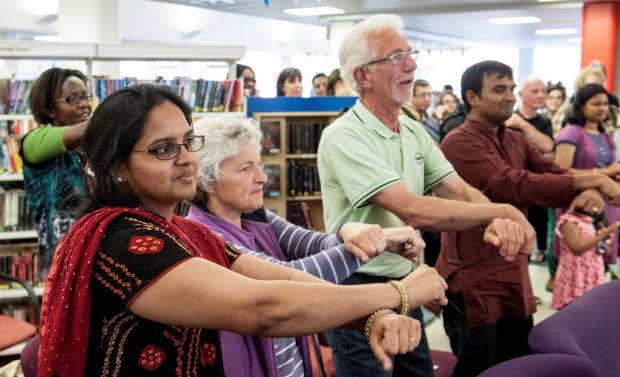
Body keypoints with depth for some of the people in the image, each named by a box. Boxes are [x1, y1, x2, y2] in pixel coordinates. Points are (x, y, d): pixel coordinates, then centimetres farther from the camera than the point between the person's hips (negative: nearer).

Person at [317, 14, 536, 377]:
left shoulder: (415, 132, 7)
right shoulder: (343, 137, -20)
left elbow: (461, 192, -2)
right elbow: (414, 211, -29)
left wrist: (497, 222, -25)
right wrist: (503, 212, -21)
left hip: (405, 286, 8)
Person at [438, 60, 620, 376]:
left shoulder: (517, 141, 11)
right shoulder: (459, 143, -17)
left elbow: (555, 175, 0)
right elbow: (514, 185, -28)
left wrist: (593, 191, -22)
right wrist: (587, 180, -27)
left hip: (515, 278, 8)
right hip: (473, 282, -8)